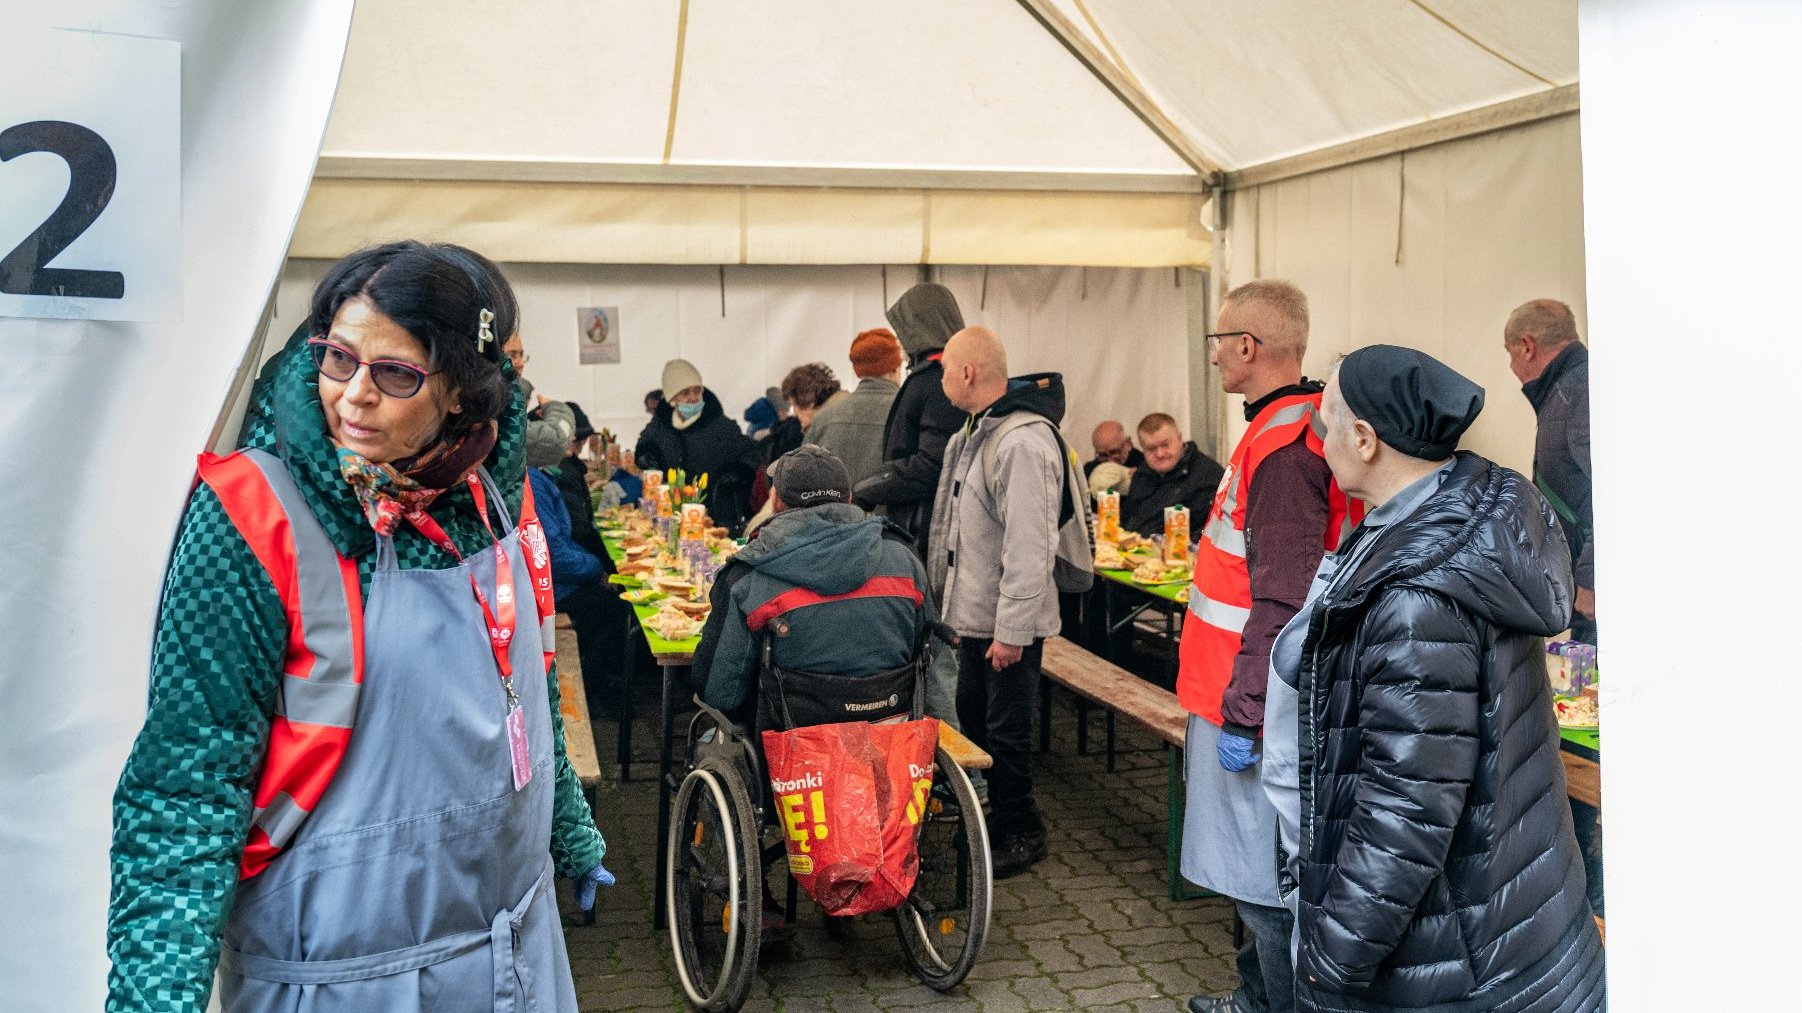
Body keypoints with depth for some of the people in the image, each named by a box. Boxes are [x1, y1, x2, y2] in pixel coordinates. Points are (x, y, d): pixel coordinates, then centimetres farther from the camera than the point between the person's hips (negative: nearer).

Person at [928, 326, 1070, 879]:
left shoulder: (1023, 443, -23)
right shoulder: (976, 432, 12)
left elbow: (1028, 547, -26)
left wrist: (1012, 630, -24)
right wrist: (953, 601, 19)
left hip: (1008, 621, -10)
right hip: (974, 611, 10)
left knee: (1006, 730, 1)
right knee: (971, 716, 19)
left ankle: (1021, 833, 18)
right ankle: (989, 815, 35)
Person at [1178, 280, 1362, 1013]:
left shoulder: (1285, 445, -21)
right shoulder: (1283, 428, 11)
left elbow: (1282, 600, -25)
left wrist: (1243, 712, -22)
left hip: (1252, 706, -10)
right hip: (1244, 695, 10)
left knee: (1267, 884, 2)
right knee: (1258, 875, 21)